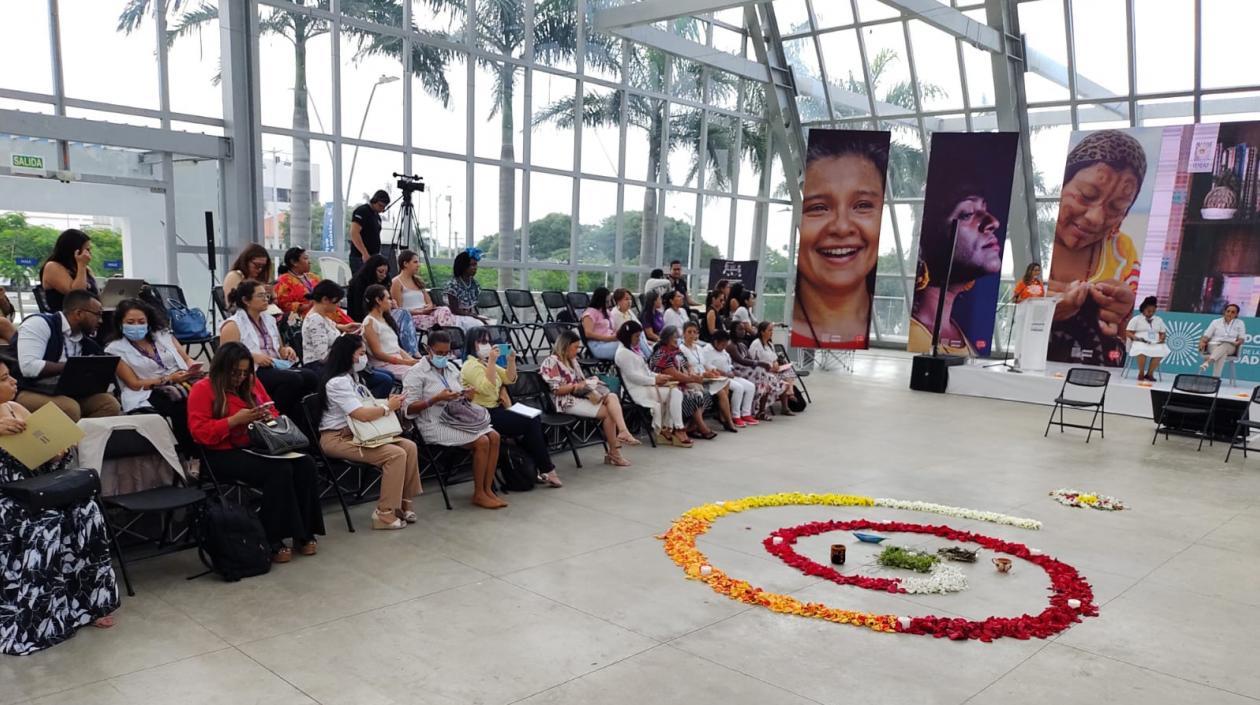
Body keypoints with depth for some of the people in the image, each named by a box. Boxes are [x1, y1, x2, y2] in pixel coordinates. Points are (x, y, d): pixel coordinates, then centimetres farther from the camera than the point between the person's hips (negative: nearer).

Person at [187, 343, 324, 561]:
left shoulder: (252, 383, 14)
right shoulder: (202, 389, -3)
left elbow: (273, 412, 24)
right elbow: (200, 432, -13)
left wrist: (268, 417, -1)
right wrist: (236, 420, -20)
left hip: (257, 446, 6)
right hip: (224, 455, -6)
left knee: (305, 464, -21)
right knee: (279, 470, -32)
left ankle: (304, 533, -15)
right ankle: (273, 542, -23)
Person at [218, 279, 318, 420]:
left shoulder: (269, 320, 20)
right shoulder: (233, 325, -1)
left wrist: (286, 350, 6)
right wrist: (253, 357, -20)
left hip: (275, 368, 7)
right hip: (251, 372, -7)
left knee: (311, 377, -21)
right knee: (293, 379, -33)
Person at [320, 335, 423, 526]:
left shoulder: (351, 377, 14)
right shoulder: (337, 382, -16)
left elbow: (365, 408, 16)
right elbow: (362, 414, -24)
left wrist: (389, 403, -1)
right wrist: (388, 407, -9)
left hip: (357, 432, 9)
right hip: (337, 438, -9)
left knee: (409, 446, -6)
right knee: (396, 454, -24)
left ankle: (404, 503, 2)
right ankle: (385, 514, -17)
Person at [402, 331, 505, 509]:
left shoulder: (451, 368, 15)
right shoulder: (417, 373, -6)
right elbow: (409, 408, -13)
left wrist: (466, 395, -1)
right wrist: (437, 398, -23)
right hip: (435, 424, -7)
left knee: (494, 436, -15)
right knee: (482, 442, -23)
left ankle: (488, 489, -11)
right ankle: (478, 494, -10)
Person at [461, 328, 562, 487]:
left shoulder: (486, 362, 17)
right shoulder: (470, 366, -12)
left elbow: (509, 379, 15)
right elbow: (487, 388, -28)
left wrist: (511, 360, -2)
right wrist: (492, 361, -30)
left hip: (496, 409, 9)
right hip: (484, 415, -9)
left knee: (535, 418, -9)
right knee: (531, 422, -16)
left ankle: (538, 468, -7)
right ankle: (547, 470, -7)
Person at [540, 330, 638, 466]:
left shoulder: (572, 360, 20)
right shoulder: (552, 362, -8)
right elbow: (556, 390, -15)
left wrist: (590, 380, 4)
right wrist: (576, 385, -11)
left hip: (579, 396, 8)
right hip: (566, 402, -8)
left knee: (612, 397, -19)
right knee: (608, 411, -19)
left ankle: (622, 432, -33)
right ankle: (613, 453, -14)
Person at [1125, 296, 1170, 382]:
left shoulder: (1159, 320, 21)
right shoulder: (1136, 319, 9)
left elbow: (1163, 333, 20)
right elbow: (1128, 333, 2)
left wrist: (1162, 338, -4)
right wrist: (1136, 338, -15)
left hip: (1155, 344, 3)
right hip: (1139, 343, -3)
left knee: (1161, 350, -34)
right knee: (1142, 349, -41)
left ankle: (1149, 373, -22)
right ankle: (1141, 373, -22)